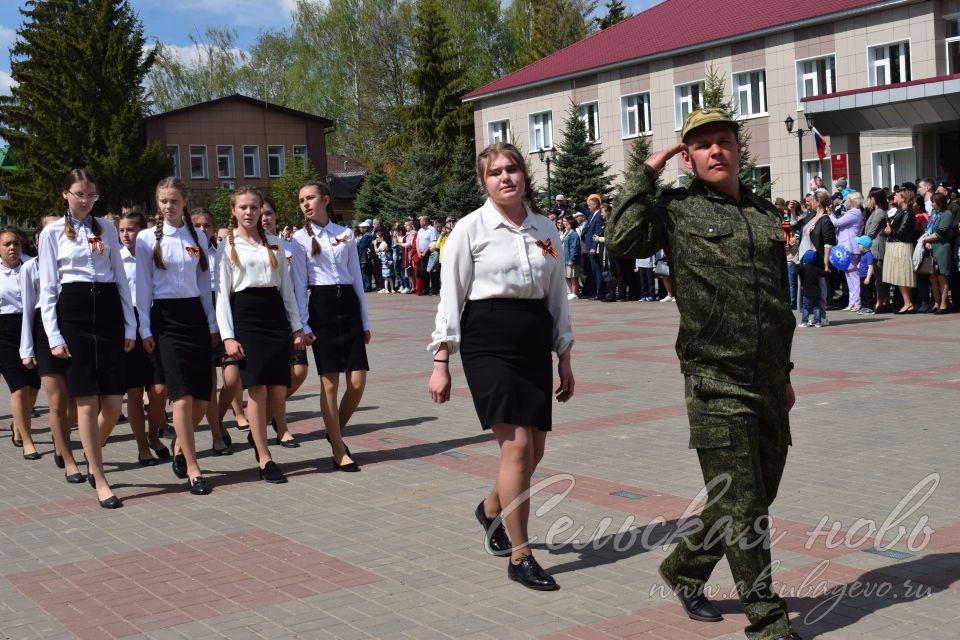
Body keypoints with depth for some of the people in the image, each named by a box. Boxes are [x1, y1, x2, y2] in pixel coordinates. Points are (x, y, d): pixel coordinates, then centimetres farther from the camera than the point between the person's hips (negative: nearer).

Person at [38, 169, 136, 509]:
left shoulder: (106, 228, 12)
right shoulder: (52, 233, 4)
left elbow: (121, 277, 12)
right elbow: (47, 287, 1)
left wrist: (130, 325, 6)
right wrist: (54, 335, -6)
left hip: (108, 309, 3)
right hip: (73, 312, -3)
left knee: (113, 403, -1)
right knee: (88, 402, -4)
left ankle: (93, 458, 27)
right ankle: (100, 481, 4)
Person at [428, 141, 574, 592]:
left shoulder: (545, 231, 9)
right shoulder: (470, 228, -4)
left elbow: (557, 297, 14)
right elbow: (451, 297, -4)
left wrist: (565, 358, 13)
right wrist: (441, 363, -7)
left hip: (535, 343, 5)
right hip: (488, 341, -5)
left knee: (533, 450, 9)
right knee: (517, 445, -11)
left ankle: (491, 509, 40)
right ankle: (520, 557, 1)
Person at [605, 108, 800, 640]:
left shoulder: (765, 213, 15)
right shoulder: (676, 208, -1)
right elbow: (621, 241, -21)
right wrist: (647, 176, -11)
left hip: (768, 383, 7)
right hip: (716, 383, -6)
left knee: (756, 500, 15)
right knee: (740, 506, -5)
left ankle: (684, 569, 36)